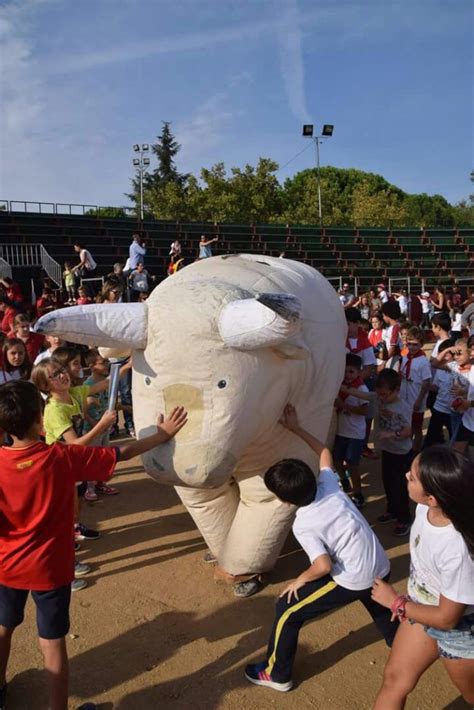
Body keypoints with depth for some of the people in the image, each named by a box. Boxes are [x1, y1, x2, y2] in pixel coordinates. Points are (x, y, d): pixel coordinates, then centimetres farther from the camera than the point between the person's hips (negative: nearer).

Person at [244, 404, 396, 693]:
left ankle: (277, 675, 23)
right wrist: (296, 428, 12)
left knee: (287, 610, 8)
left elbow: (324, 566, -25)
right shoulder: (330, 485, -4)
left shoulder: (303, 525, -19)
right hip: (381, 570, 7)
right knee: (380, 609, 40)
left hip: (353, 581, -7)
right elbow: (324, 452, 12)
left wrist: (300, 580, -6)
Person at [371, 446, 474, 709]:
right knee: (394, 679, 16)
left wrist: (396, 602, -14)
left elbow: (447, 618, -25)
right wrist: (408, 600, 13)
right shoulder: (425, 508, -22)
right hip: (422, 608, 6)